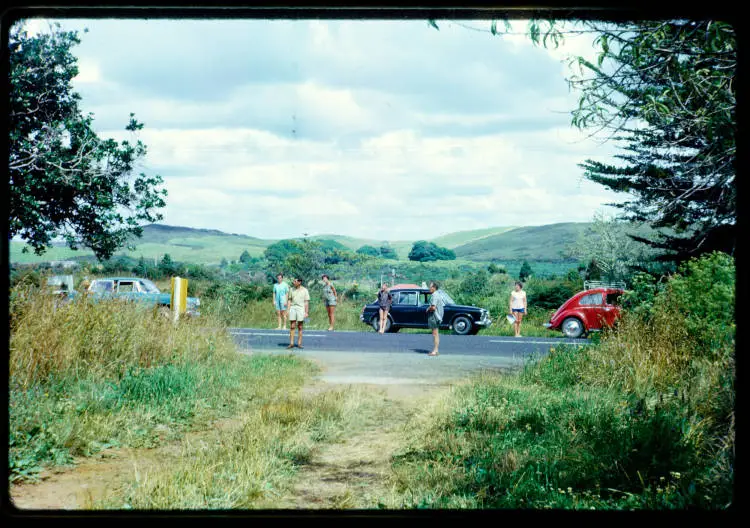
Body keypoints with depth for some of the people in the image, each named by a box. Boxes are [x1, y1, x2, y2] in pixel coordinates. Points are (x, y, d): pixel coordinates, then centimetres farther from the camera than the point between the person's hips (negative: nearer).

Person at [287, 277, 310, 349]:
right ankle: (291, 343, 1)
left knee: (300, 327, 2)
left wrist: (306, 312, -8)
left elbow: (306, 302, -2)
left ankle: (299, 343, 7)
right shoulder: (292, 290, 8)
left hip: (301, 308, -3)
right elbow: (289, 300, 12)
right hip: (293, 308, 3)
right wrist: (288, 310, 2)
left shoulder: (305, 290, -1)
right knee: (292, 327, -1)